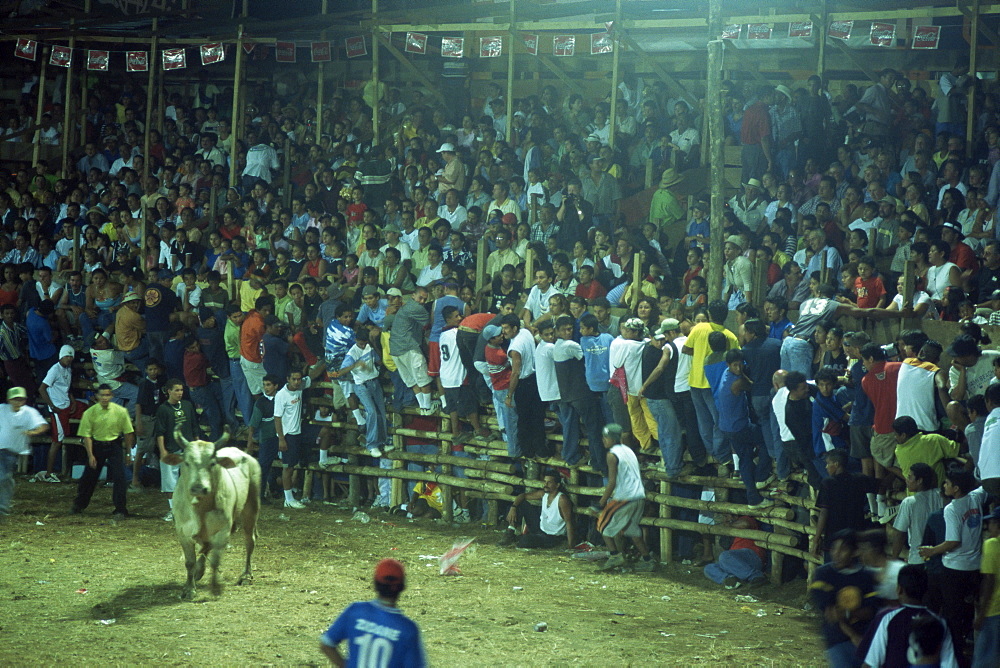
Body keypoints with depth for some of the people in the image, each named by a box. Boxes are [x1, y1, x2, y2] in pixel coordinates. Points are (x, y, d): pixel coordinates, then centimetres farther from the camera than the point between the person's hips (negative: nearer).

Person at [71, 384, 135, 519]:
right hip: (96, 446, 1)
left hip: (114, 446, -1)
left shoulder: (121, 411, -10)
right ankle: (79, 505, 32)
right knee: (89, 477, 10)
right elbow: (86, 435, -8)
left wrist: (128, 452, 3)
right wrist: (90, 455, -12)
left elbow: (128, 433, 0)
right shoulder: (90, 413, -11)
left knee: (119, 477, -11)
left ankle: (120, 510, -3)